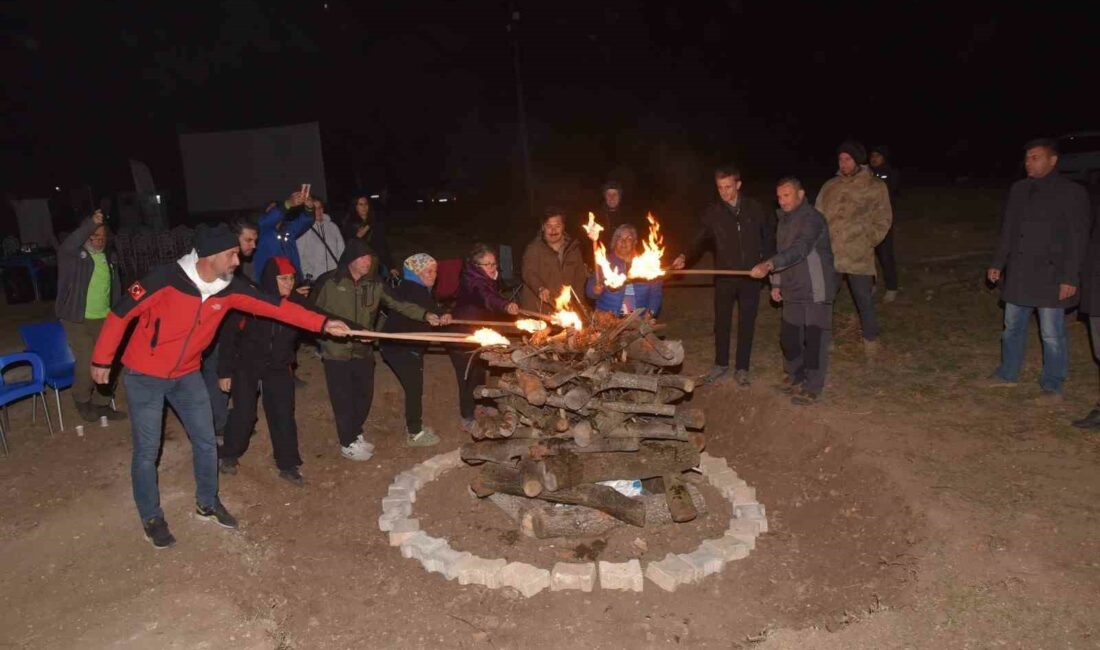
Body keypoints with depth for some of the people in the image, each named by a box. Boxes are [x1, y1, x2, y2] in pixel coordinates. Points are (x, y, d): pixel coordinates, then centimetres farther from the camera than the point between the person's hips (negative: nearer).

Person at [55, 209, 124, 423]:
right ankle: (82, 401, 18)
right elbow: (67, 246, -33)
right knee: (87, 363, -9)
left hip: (104, 319, 5)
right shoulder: (73, 256, -8)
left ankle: (101, 404, 23)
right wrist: (90, 223, -40)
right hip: (78, 320, -5)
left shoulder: (110, 257, 9)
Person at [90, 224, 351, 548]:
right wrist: (102, 360, -9)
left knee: (206, 441, 10)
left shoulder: (229, 288, -12)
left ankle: (207, 503, 32)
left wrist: (322, 324, -21)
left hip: (187, 375, 5)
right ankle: (151, 518, 24)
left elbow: (275, 305, -14)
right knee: (147, 451, 3)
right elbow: (121, 313, -17)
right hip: (145, 376, -5)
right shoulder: (166, 279, -27)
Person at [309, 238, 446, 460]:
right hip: (337, 352, -4)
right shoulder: (329, 282, -12)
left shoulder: (374, 284, 0)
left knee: (365, 395, 14)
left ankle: (355, 434, 38)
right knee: (343, 399, 3)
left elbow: (397, 304, -6)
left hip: (363, 351, 5)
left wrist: (425, 315, -19)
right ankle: (347, 444, 22)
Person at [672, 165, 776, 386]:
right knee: (721, 322, 10)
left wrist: (766, 262, 2)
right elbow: (700, 241, -7)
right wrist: (685, 257, -24)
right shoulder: (712, 212, -2)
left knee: (747, 323, 7)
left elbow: (769, 235, 9)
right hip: (724, 277, 0)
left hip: (751, 276, 0)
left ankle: (742, 368, 19)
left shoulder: (755, 208, -1)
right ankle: (721, 364, 27)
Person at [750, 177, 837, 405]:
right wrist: (776, 283, 12)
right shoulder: (784, 219, 11)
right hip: (793, 291, 8)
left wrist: (769, 264, -45)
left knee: (814, 339, -1)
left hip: (816, 291, -8)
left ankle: (813, 388, 12)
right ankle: (795, 376, 34)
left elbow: (799, 249, -33)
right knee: (788, 336, 14)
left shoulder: (811, 218, -17)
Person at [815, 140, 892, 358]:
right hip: (829, 255, 2)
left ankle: (871, 340, 25)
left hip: (859, 256, -2)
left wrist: (868, 242, -4)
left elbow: (883, 220, 3)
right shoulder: (830, 186, 5)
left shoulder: (876, 187, -1)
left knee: (864, 300, 7)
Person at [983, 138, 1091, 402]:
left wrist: (1070, 278, -14)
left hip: (1050, 275, -5)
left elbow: (1077, 239, -10)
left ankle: (1052, 386, 17)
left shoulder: (1072, 192, -8)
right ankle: (1007, 374, 31)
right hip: (1018, 273, 5)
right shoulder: (1018, 189, 8)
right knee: (1012, 327, 16)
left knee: (1052, 334, 3)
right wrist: (998, 263, 12)